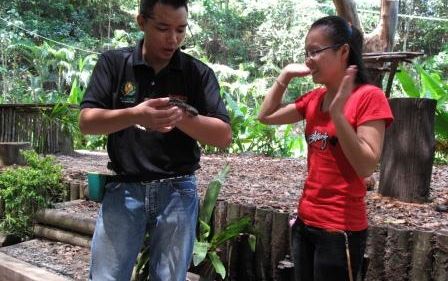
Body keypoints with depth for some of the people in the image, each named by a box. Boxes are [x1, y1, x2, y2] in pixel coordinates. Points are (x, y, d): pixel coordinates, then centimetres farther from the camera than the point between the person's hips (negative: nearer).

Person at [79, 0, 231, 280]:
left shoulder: (199, 73, 0)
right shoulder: (113, 62, 1)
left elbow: (224, 135, -6)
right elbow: (87, 122, -7)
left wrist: (181, 117, -23)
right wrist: (134, 115, -25)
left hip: (177, 191, 0)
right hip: (124, 188, 0)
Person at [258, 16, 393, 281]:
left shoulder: (370, 97, -13)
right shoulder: (314, 98, 6)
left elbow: (366, 167, -19)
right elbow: (266, 116, 13)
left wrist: (337, 112, -26)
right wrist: (285, 76, 3)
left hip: (340, 228, -6)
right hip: (306, 221, 7)